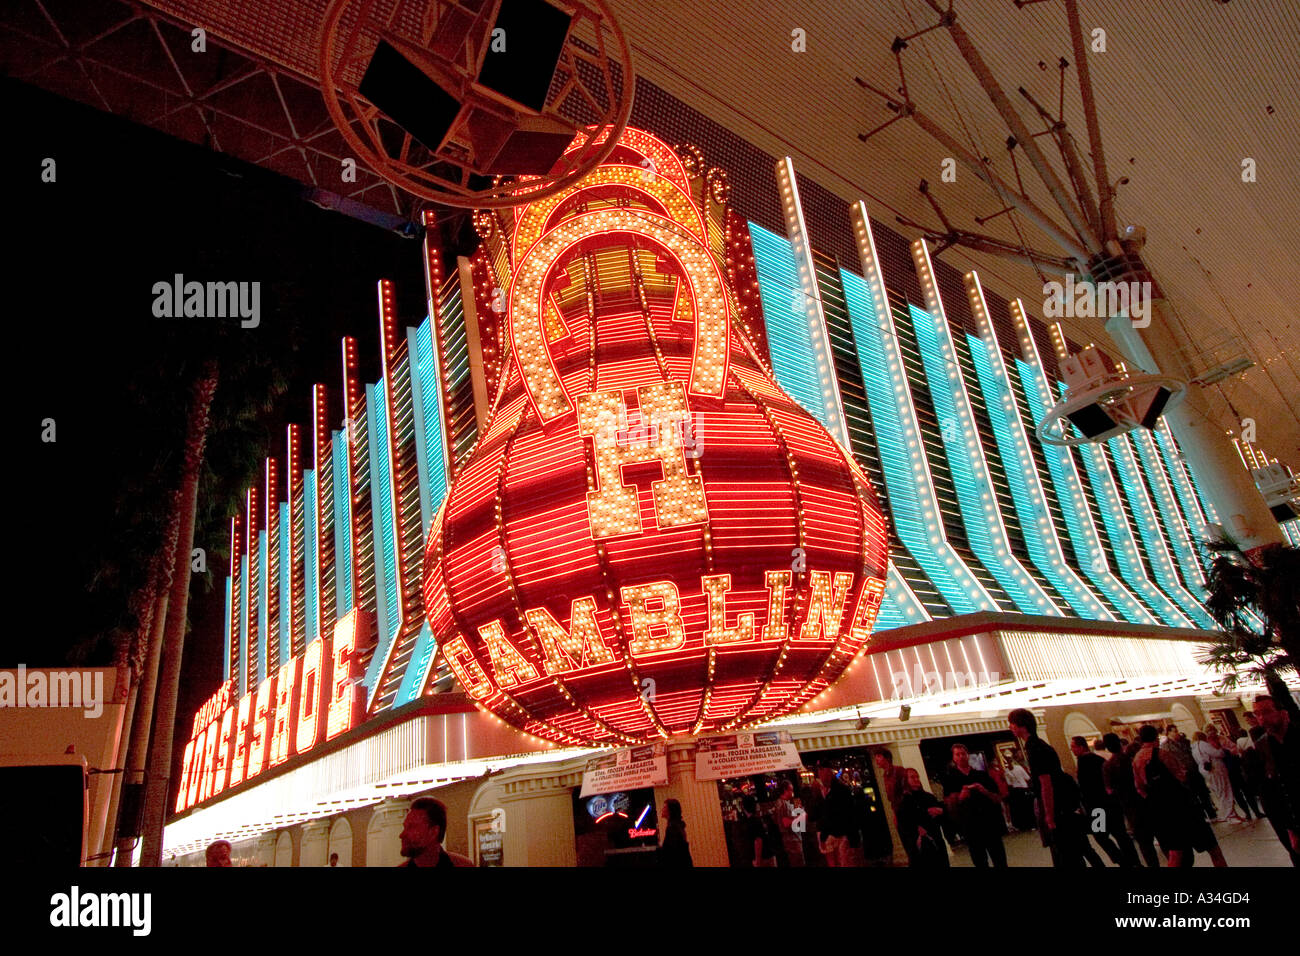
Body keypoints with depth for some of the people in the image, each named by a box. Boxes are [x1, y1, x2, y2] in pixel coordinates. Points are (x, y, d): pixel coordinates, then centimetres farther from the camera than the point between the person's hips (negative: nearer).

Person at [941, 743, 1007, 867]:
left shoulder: (982, 775, 11)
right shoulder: (950, 779, 7)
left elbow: (998, 799, 8)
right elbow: (948, 804, 1)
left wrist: (984, 791, -11)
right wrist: (960, 797, -18)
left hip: (990, 823, 1)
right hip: (970, 827, -1)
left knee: (1000, 861, 5)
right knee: (980, 862, 3)